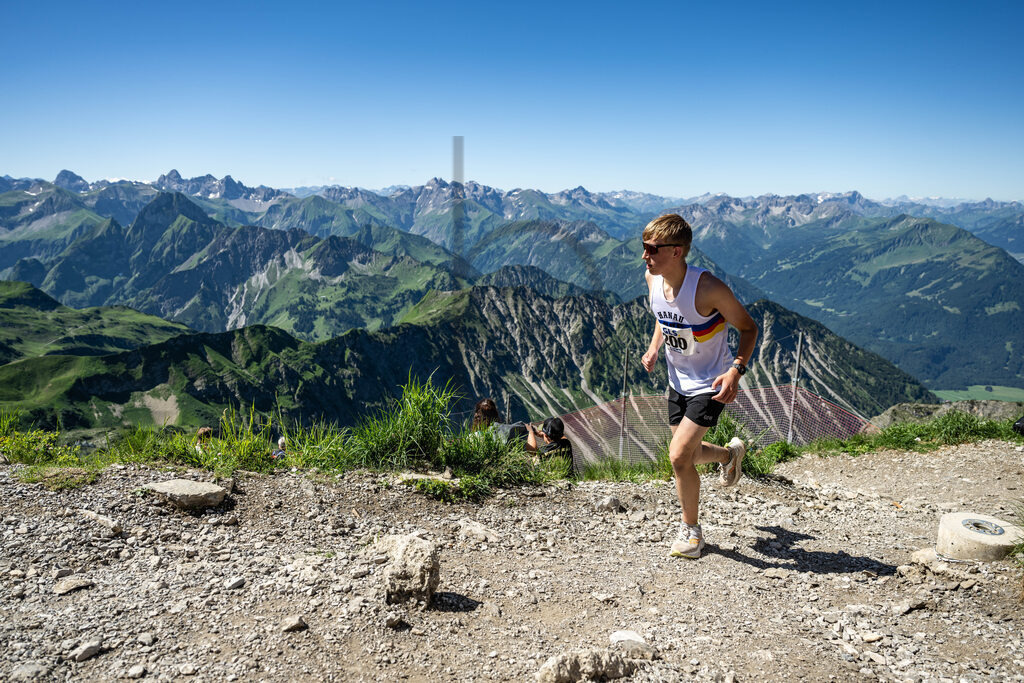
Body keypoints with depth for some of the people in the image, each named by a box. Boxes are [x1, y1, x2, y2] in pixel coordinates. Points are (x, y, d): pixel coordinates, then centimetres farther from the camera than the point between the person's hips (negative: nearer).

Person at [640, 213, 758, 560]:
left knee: (679, 455, -13)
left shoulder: (708, 288, -29)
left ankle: (691, 530, 11)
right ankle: (730, 453, 52)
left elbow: (748, 328, -16)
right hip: (679, 381, 7)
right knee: (687, 453, 17)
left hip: (711, 384, -7)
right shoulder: (653, 279, -9)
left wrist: (736, 370, -30)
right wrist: (654, 348, -3)